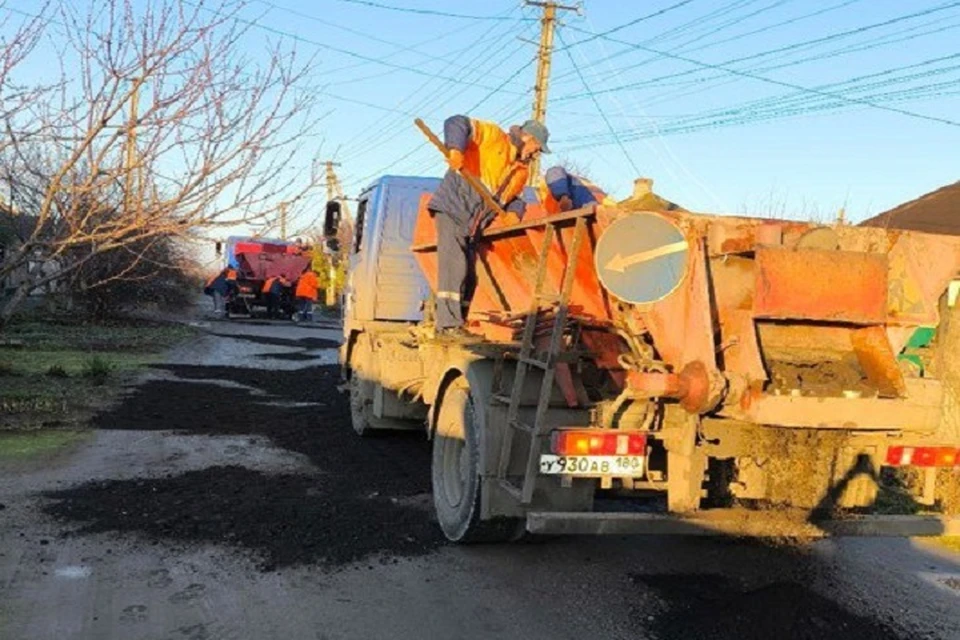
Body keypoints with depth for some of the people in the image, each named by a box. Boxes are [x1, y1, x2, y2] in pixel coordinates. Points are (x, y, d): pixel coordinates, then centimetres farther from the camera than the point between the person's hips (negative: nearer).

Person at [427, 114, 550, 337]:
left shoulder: (523, 171, 15)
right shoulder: (494, 137, -7)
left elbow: (512, 197, 26)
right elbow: (457, 123, -17)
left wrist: (514, 212, 3)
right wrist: (455, 149, -36)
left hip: (474, 224, 8)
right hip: (452, 208, -8)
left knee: (466, 272, 8)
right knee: (454, 265, -16)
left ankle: (453, 321, 15)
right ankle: (449, 323, -16)